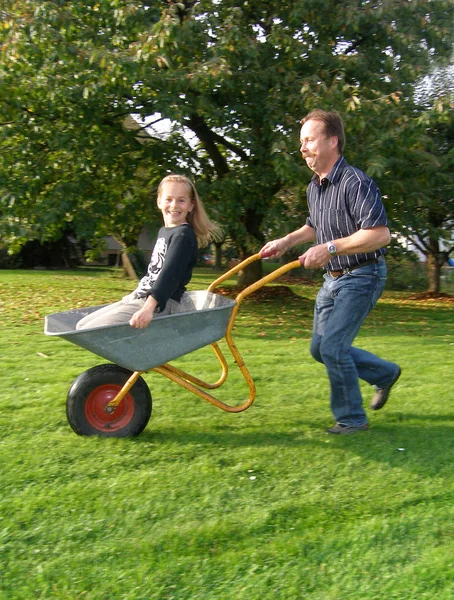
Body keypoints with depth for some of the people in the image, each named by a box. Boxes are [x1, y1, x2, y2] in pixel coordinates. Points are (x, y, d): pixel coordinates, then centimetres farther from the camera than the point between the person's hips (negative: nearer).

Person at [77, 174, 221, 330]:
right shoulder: (163, 231, 15)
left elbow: (170, 273, -27)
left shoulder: (183, 235, -14)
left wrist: (149, 307, -38)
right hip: (142, 297, 10)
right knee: (83, 325, 9)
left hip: (162, 304, -10)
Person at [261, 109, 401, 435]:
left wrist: (330, 248, -31)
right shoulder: (314, 187, 7)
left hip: (362, 277, -9)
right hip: (333, 278, 9)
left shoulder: (356, 183, -22)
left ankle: (352, 418, 9)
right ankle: (385, 373, 32)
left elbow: (380, 234, -30)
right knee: (320, 347, 13)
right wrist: (287, 241, 10)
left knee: (332, 347, -11)